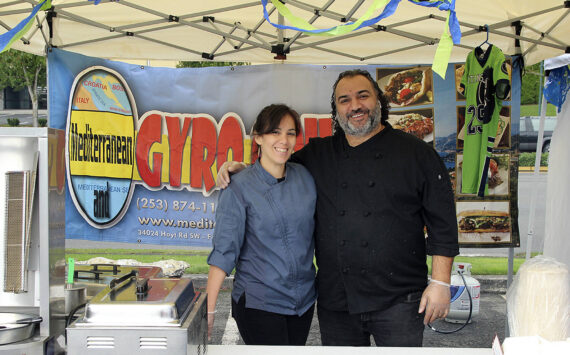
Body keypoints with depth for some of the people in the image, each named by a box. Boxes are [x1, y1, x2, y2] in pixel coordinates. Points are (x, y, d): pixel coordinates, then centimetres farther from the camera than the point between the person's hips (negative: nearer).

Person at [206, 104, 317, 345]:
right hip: (258, 302, -4)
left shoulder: (305, 177, 3)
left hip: (304, 299, 5)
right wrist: (209, 309, -16)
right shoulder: (240, 187, -9)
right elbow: (224, 250, -11)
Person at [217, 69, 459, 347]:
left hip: (398, 300, -3)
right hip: (336, 302, 3)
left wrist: (440, 282, -7)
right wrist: (239, 168, 2)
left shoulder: (415, 153, -1)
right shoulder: (318, 155, 8)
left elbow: (442, 222, -2)